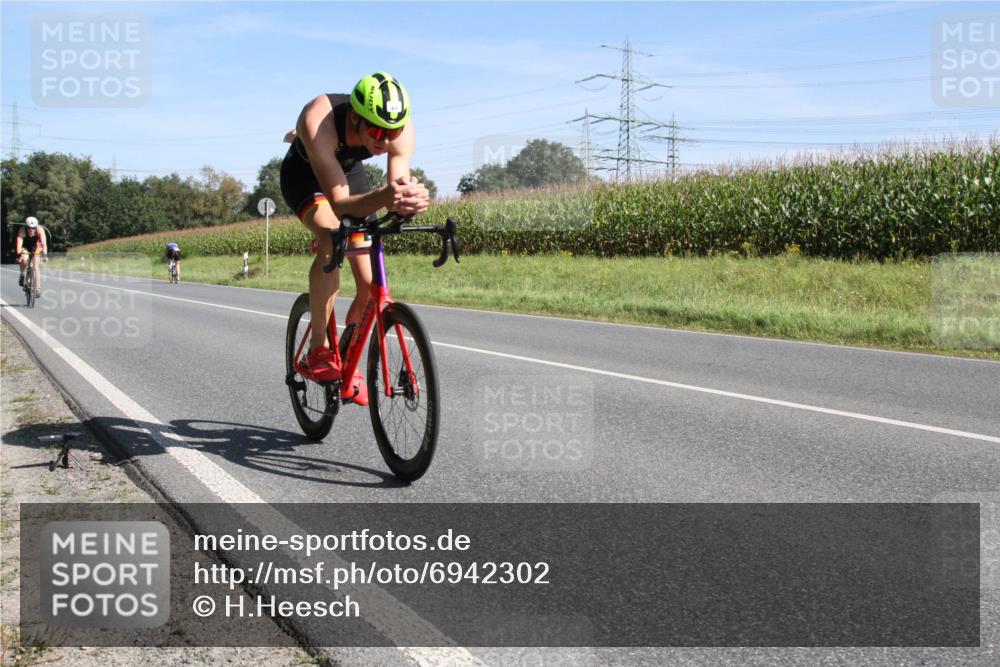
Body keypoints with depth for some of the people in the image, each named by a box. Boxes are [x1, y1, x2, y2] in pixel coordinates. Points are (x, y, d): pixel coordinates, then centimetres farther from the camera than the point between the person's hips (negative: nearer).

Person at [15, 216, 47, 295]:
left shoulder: (40, 230, -31)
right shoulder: (22, 230, -33)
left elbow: (43, 243, -41)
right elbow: (19, 243, -43)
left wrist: (45, 254, -54)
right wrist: (19, 254, -58)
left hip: (35, 247, 1)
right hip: (25, 247, -1)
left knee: (35, 266, -14)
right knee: (24, 259, -31)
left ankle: (38, 288, -10)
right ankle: (22, 275, -4)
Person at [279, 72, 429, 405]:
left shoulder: (401, 130, -32)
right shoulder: (319, 121, -42)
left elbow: (400, 187, -36)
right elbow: (339, 203, -47)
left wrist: (414, 200, -60)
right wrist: (383, 197, -65)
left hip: (349, 171, 4)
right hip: (305, 175, -4)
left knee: (370, 284, -6)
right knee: (331, 240, -34)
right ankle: (318, 349, -21)